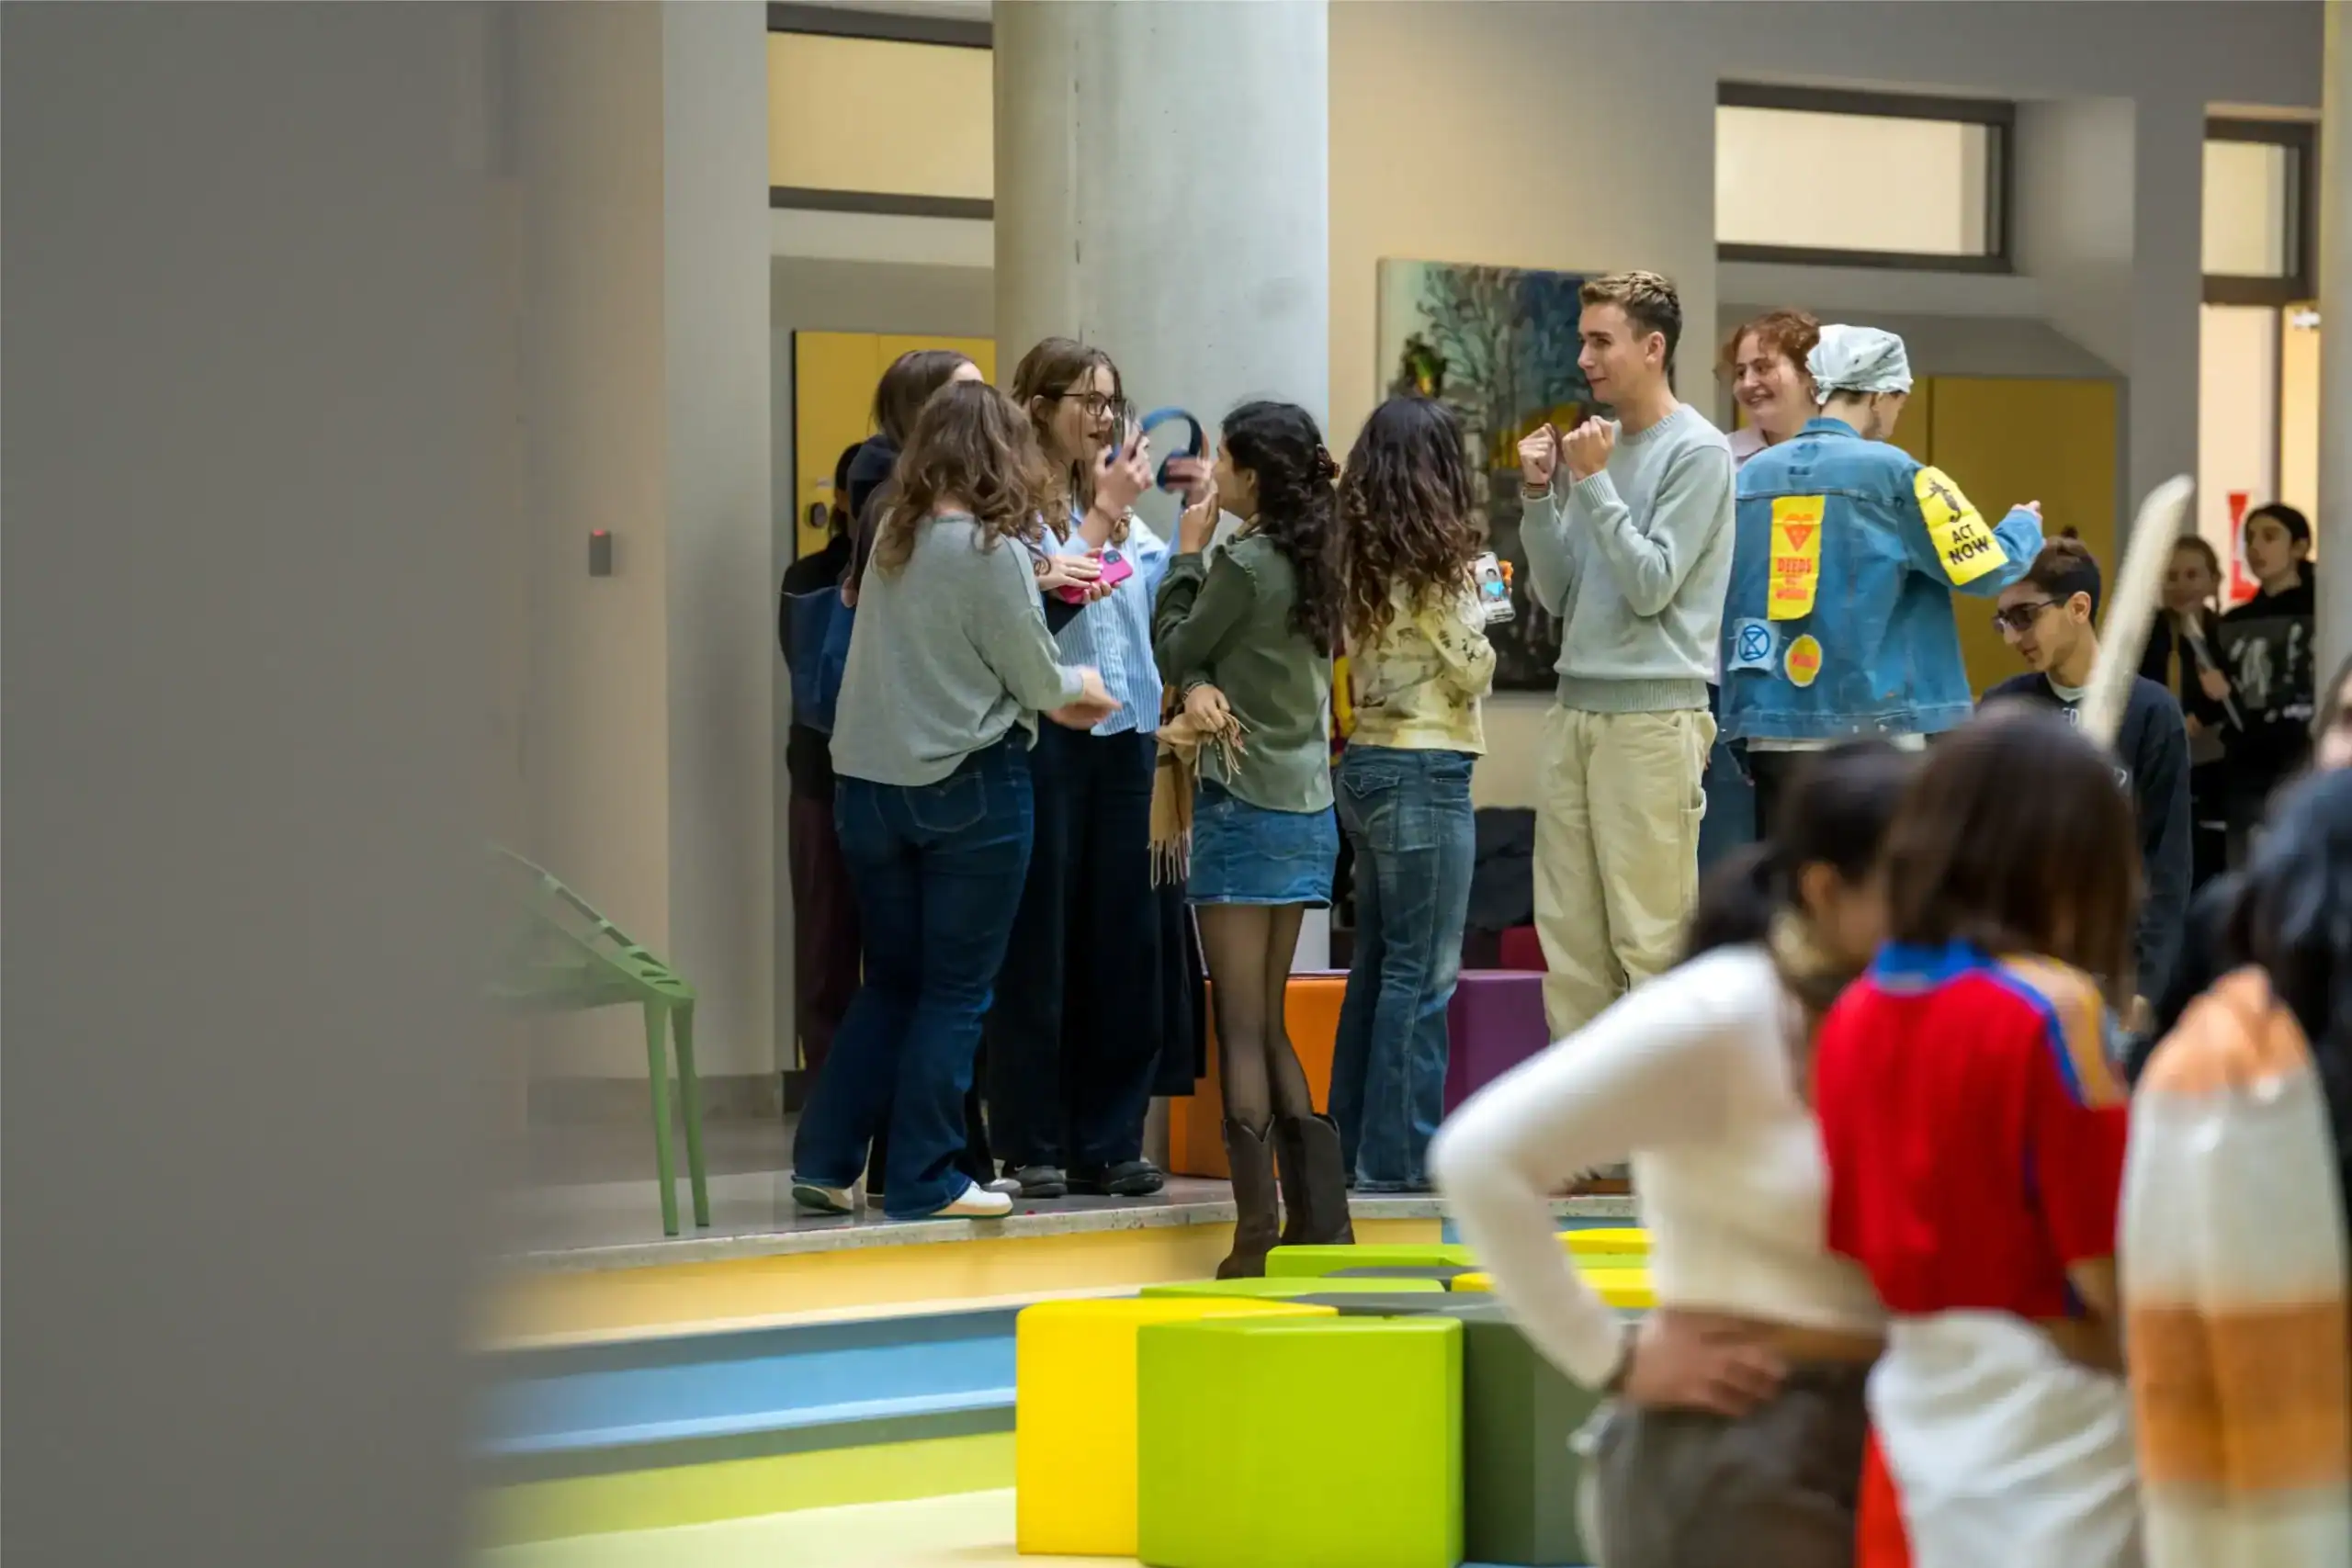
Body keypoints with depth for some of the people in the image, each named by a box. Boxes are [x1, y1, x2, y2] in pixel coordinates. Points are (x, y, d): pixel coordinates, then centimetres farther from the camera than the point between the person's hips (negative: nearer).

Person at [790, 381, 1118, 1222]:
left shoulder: (892, 537, 5)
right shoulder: (990, 550, -14)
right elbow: (1036, 680, -7)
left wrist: (1049, 698, 19)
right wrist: (1079, 686, 15)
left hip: (871, 782, 6)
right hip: (967, 786, -6)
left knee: (890, 980, 16)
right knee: (955, 990, 4)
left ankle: (825, 1160, 12)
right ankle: (922, 1178, 5)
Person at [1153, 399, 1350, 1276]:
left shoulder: (1243, 564, -14)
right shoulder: (1308, 563, 10)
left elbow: (1174, 650, -1)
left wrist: (1188, 553, 6)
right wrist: (1203, 685, -8)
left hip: (1245, 804, -8)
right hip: (1306, 807, 8)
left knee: (1241, 1028, -5)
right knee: (1270, 1025, 14)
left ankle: (1256, 1232, -8)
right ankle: (1319, 1220, 11)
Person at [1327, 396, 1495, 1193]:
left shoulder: (1359, 556, 8)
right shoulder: (1436, 558, -12)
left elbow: (1355, 660, 8)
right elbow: (1471, 672, -10)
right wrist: (1480, 617, 8)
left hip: (1364, 764, 8)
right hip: (1428, 769, -8)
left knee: (1376, 962, 14)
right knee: (1422, 971, -3)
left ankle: (1355, 1143, 18)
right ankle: (1399, 1153, -3)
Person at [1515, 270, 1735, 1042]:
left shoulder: (1697, 452, -6)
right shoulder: (1597, 445, 14)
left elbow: (1651, 586, -13)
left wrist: (1592, 482, -12)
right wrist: (1539, 494, 2)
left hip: (1653, 716, -7)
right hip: (1577, 710, 7)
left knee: (1649, 940, -6)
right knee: (1569, 936, 7)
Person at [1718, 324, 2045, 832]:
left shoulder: (1750, 475, 8)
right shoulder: (1891, 472, -6)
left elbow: (1723, 600, 13)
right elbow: (1985, 570, -3)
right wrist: (2025, 525, 17)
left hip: (1774, 725, 5)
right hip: (1872, 727, -4)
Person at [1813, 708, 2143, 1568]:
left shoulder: (1855, 1014, 6)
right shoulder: (2052, 1006, -15)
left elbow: (1857, 1238, 11)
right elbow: (2107, 1267, -15)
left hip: (1918, 1398, 7)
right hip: (2049, 1405, -7)